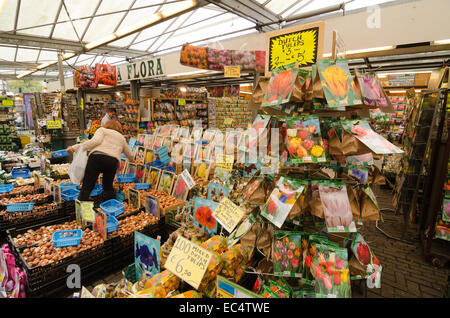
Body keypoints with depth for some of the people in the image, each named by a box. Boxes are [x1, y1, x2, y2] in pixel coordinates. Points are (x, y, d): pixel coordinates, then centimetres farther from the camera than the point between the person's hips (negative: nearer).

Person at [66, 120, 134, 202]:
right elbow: (130, 156, 40)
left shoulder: (102, 130, 22)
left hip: (97, 156, -3)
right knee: (108, 187, 18)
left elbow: (96, 141, -1)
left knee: (86, 188, 0)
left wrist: (75, 147, 0)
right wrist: (131, 159, 63)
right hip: (113, 161, 3)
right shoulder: (122, 137, 32)